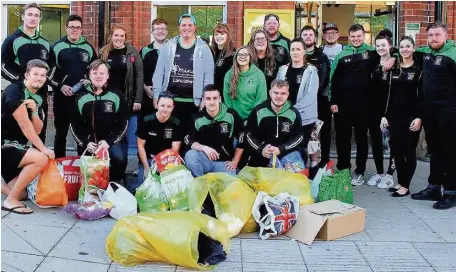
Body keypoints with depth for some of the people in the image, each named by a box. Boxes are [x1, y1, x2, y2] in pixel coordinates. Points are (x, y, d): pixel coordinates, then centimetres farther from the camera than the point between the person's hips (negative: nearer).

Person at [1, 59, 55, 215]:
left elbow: (37, 130, 4)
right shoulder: (14, 90, -14)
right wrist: (43, 148, -20)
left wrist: (34, 111, -14)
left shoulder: (38, 100, 10)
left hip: (15, 148, 8)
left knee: (22, 194, 3)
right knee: (41, 159, -29)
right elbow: (24, 124, -19)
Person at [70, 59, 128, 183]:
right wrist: (85, 143, -11)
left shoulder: (117, 96, -2)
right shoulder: (81, 98, 3)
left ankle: (116, 182, 1)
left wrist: (109, 141, -16)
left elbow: (123, 123, -3)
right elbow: (74, 125, 5)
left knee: (119, 158, -28)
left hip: (111, 140, -2)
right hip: (88, 142, 2)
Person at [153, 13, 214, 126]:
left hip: (193, 101, -1)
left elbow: (209, 75, -1)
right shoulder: (169, 46, 4)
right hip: (169, 99, 1)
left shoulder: (203, 48, 0)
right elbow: (159, 72, 4)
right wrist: (156, 95, 0)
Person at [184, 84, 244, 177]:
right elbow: (188, 140, -5)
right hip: (205, 159, 0)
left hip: (224, 161, 0)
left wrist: (235, 161, -2)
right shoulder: (197, 118, -6)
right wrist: (204, 148, -24)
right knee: (190, 155, -29)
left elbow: (242, 139, 0)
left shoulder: (231, 115, -8)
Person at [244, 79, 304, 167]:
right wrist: (261, 149, -20)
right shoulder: (258, 111, -6)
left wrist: (281, 149, -18)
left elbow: (298, 137, -3)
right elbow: (249, 134, -3)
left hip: (285, 156, 0)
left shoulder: (294, 113, -5)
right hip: (258, 158, 1)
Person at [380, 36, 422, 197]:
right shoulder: (393, 70, 11)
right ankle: (400, 182, 16)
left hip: (411, 116, -4)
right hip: (394, 116, 4)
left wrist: (419, 117, -14)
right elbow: (388, 93, 10)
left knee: (409, 151, 1)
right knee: (396, 151, 5)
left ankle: (405, 186, 6)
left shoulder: (419, 69, -1)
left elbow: (423, 96, -5)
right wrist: (384, 115, 4)